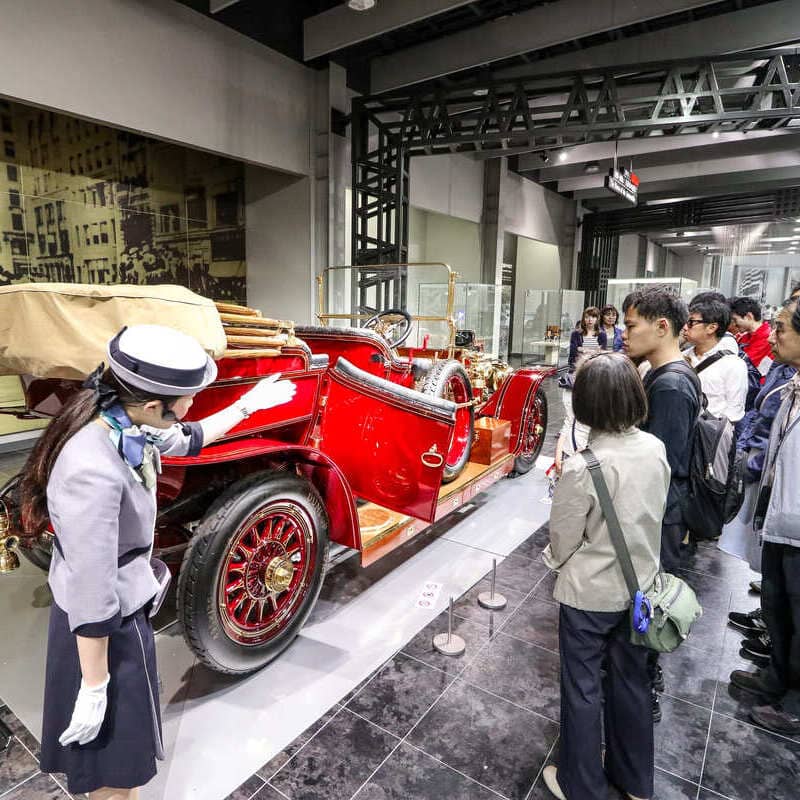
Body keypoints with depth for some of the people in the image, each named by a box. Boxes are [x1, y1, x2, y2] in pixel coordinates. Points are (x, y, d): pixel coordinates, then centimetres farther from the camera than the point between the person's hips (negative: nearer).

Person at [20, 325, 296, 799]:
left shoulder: (124, 422, -11)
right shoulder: (93, 473, -37)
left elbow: (186, 440, 11)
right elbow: (92, 597, -29)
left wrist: (247, 405, 17)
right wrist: (94, 689, -17)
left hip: (123, 604, 9)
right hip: (102, 627, -9)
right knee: (113, 762, 17)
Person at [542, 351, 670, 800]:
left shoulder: (583, 468, -28)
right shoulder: (656, 449, -10)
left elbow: (563, 540, -16)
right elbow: (654, 514, 3)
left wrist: (555, 559, 4)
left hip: (590, 594, -6)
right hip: (640, 585, 6)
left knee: (583, 689, 15)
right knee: (633, 681, 24)